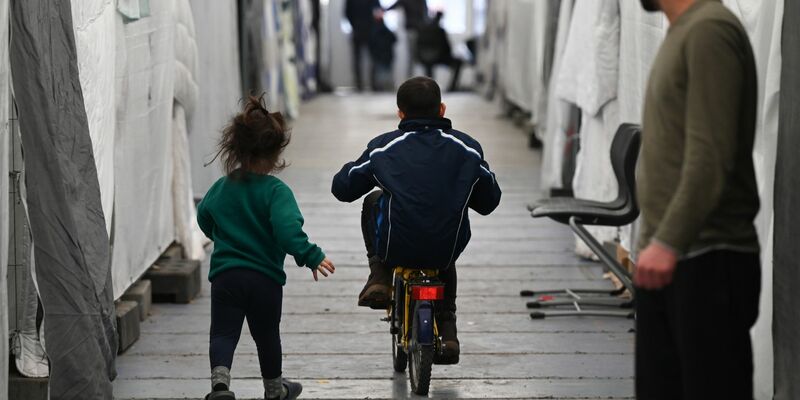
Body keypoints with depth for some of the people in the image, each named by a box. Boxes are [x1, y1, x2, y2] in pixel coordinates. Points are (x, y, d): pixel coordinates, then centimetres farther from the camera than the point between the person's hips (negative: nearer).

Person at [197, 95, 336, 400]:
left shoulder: (220, 188, 3)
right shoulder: (275, 191, -14)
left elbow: (204, 218, 18)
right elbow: (287, 229, -26)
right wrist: (312, 257, -21)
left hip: (224, 274, 2)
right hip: (265, 277, -2)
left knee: (223, 332, 1)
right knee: (266, 334, 15)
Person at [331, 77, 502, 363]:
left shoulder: (383, 147, -5)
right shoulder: (467, 148, -1)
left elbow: (342, 188, 4)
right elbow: (489, 201, 8)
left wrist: (366, 172, 25)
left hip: (395, 249, -1)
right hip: (448, 250, 1)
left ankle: (379, 277, 20)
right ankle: (447, 330, 29)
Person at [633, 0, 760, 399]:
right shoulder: (682, 33, 15)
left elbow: (711, 157, -22)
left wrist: (669, 242, -25)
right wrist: (655, 241, 15)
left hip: (707, 260, -9)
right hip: (661, 258, 9)